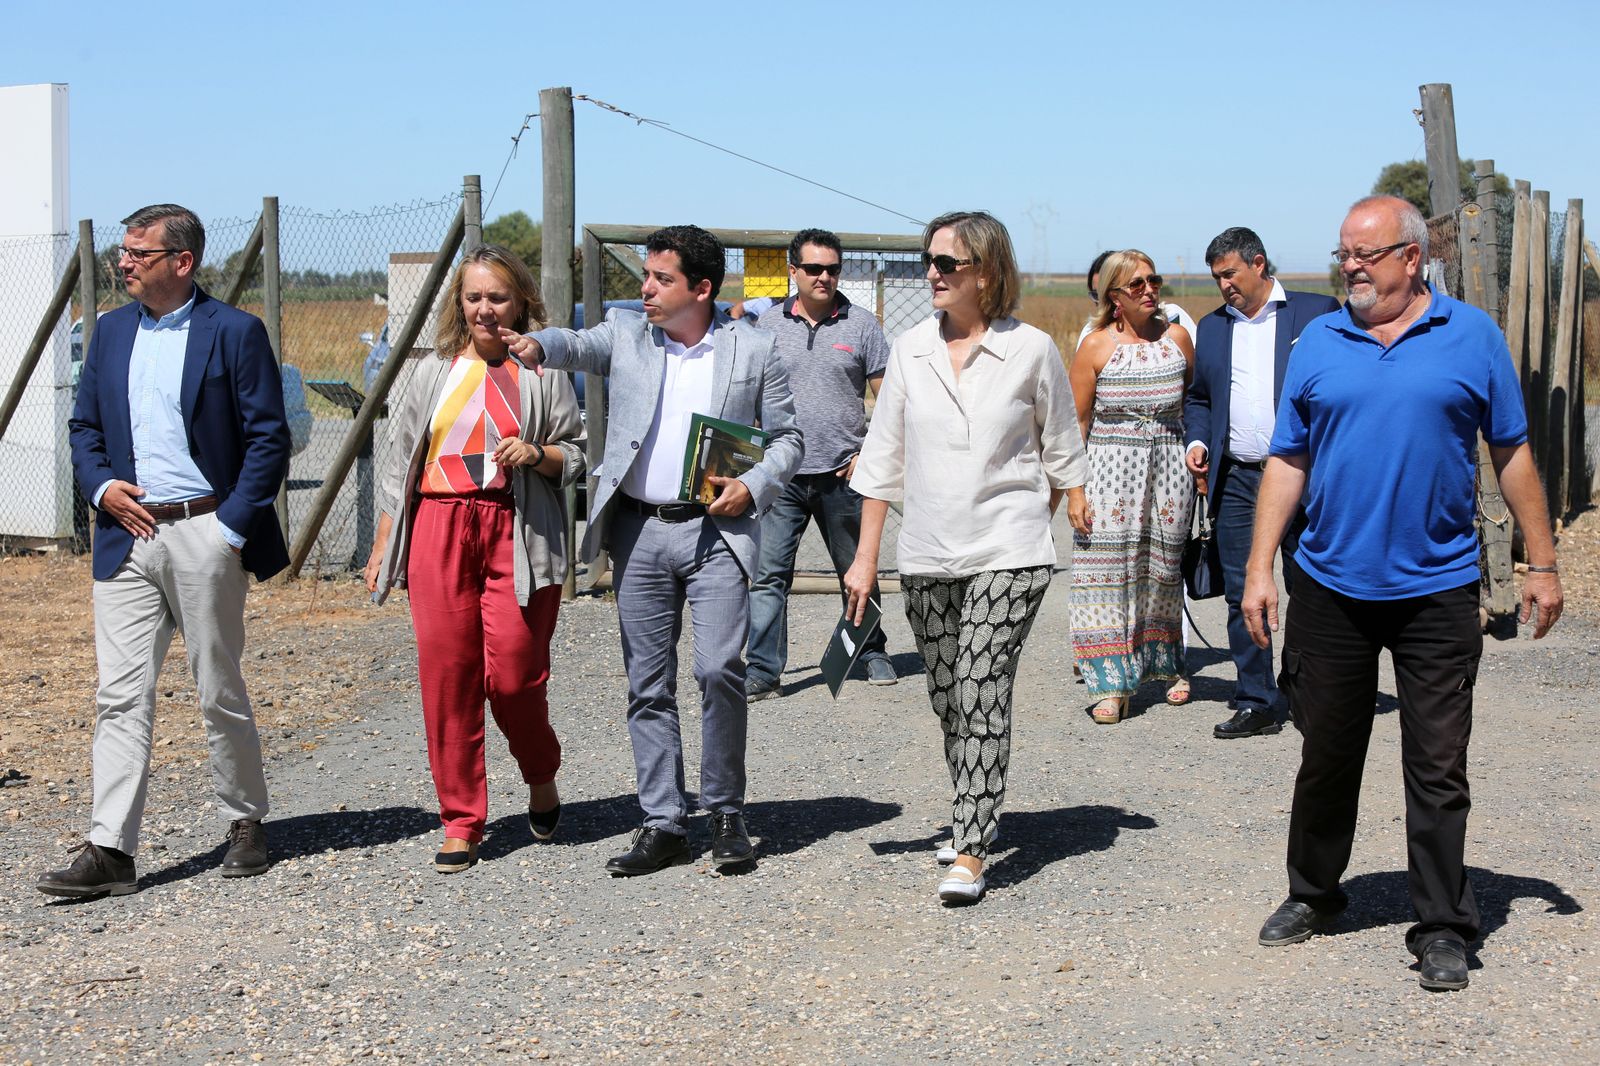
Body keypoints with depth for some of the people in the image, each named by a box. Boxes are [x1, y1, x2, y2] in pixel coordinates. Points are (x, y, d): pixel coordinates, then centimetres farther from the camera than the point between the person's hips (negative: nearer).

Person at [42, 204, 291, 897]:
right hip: (127, 536, 4)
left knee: (220, 693, 6)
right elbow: (84, 425, 18)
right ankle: (109, 852, -1)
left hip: (205, 536, -4)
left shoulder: (235, 332, -4)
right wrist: (102, 486, -2)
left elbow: (270, 439, -5)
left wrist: (232, 528, -11)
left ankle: (246, 825, 23)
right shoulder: (111, 331, 12)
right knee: (120, 696, -1)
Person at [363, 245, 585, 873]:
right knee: (446, 676, -1)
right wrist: (382, 548, 13)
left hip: (518, 535, -2)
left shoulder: (543, 371, 7)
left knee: (513, 674, -9)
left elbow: (578, 456, 10)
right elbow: (401, 466, 17)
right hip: (439, 529, 3)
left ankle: (542, 779, 23)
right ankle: (461, 824, 9)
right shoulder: (435, 373, 14)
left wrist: (538, 454, -11)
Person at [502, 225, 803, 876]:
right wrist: (539, 345, -35)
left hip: (717, 531, -2)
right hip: (638, 533, 3)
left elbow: (787, 438, 9)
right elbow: (578, 345, -12)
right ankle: (663, 824, 13)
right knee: (648, 683, 5)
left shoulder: (754, 349, 4)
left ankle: (726, 812, 5)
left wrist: (754, 486, -9)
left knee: (719, 670, -13)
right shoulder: (625, 334, 8)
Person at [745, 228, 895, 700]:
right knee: (768, 573, -5)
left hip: (842, 473, -1)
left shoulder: (861, 324, 2)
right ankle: (762, 670, -1)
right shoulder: (769, 325, 6)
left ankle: (872, 653, 29)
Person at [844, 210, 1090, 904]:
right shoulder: (911, 350, 5)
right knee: (948, 699, 11)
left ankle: (971, 852, -10)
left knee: (982, 693, -11)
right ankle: (975, 815, 31)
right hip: (927, 557, 4)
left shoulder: (1031, 350, -4)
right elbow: (883, 456, 8)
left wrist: (1071, 506, 13)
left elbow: (1061, 451, 9)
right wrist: (865, 557, 6)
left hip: (1007, 552, -4)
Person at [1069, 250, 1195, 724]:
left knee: (1164, 570, 11)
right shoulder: (1096, 347, -3)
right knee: (1109, 570, -6)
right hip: (1111, 466, -2)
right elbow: (1077, 421, 0)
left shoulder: (1176, 337, 4)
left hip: (1169, 466, 2)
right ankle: (1112, 684, -4)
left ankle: (1167, 664, 30)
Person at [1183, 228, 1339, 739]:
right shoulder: (1212, 327, 15)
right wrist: (1198, 441, 4)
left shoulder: (1318, 312, 2)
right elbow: (1198, 398, 23)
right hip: (1236, 481, 4)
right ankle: (1255, 705, 12)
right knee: (1242, 596, 4)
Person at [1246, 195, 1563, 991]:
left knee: (1437, 769, 2)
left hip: (1437, 590, -2)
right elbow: (1287, 462, 6)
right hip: (1331, 588, 2)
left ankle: (1442, 928, 11)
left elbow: (1512, 453, 5)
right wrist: (1259, 569, 0)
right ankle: (1313, 894, 31)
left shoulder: (1472, 336, 1)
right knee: (1326, 756, 13)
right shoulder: (1318, 343, 5)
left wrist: (1541, 564, 3)